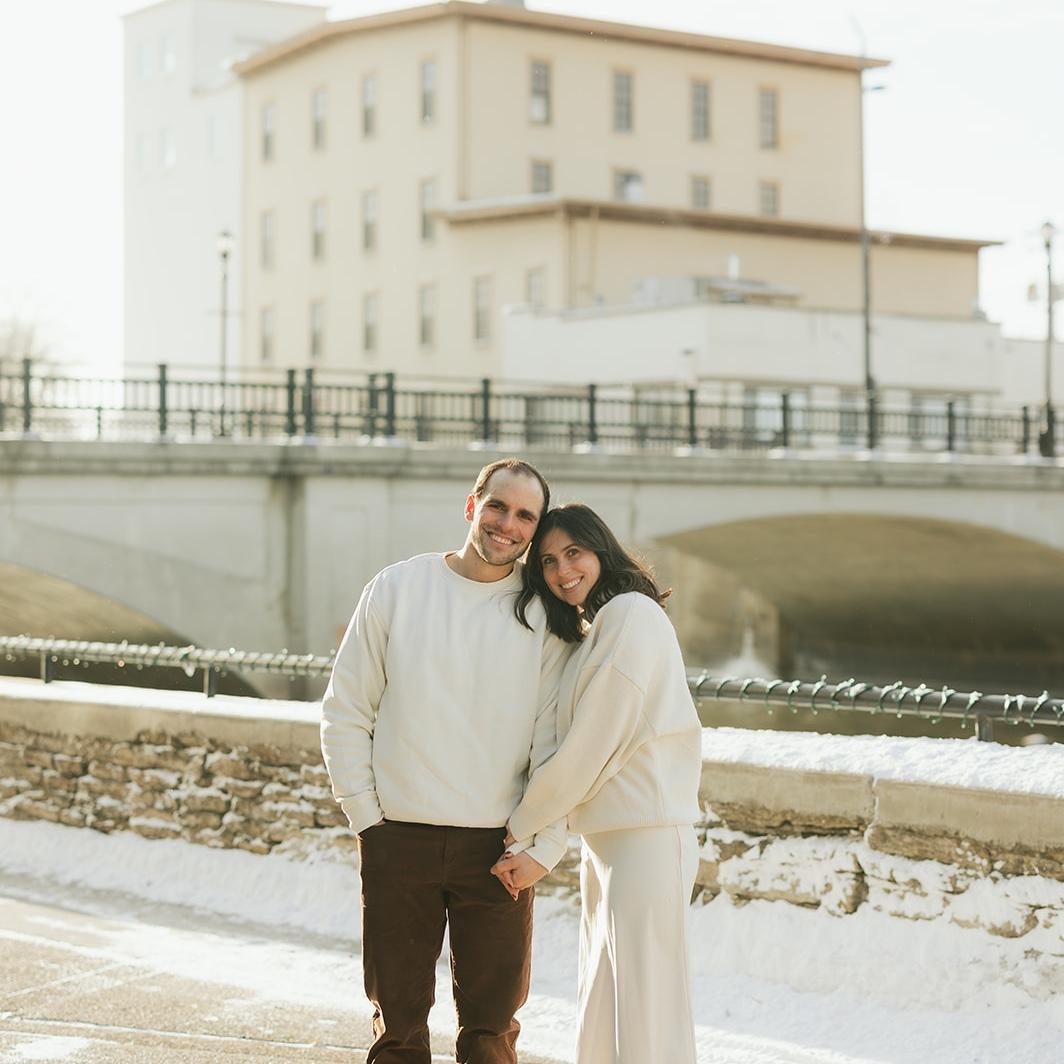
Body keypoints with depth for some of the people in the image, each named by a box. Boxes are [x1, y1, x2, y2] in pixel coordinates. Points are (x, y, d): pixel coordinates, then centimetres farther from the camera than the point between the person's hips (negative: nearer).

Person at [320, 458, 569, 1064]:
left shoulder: (546, 616, 2)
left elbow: (555, 743, 2)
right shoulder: (397, 589, 3)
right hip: (399, 841, 0)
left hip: (497, 847, 0)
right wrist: (366, 817, 1)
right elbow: (345, 713, 6)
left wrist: (543, 847, -6)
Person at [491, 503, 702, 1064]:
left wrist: (520, 827, -4)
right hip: (603, 841, 10)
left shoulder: (631, 615, -11)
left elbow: (588, 749, -13)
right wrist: (531, 848, 8)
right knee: (600, 1011, 14)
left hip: (643, 838, -10)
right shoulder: (588, 632, 18)